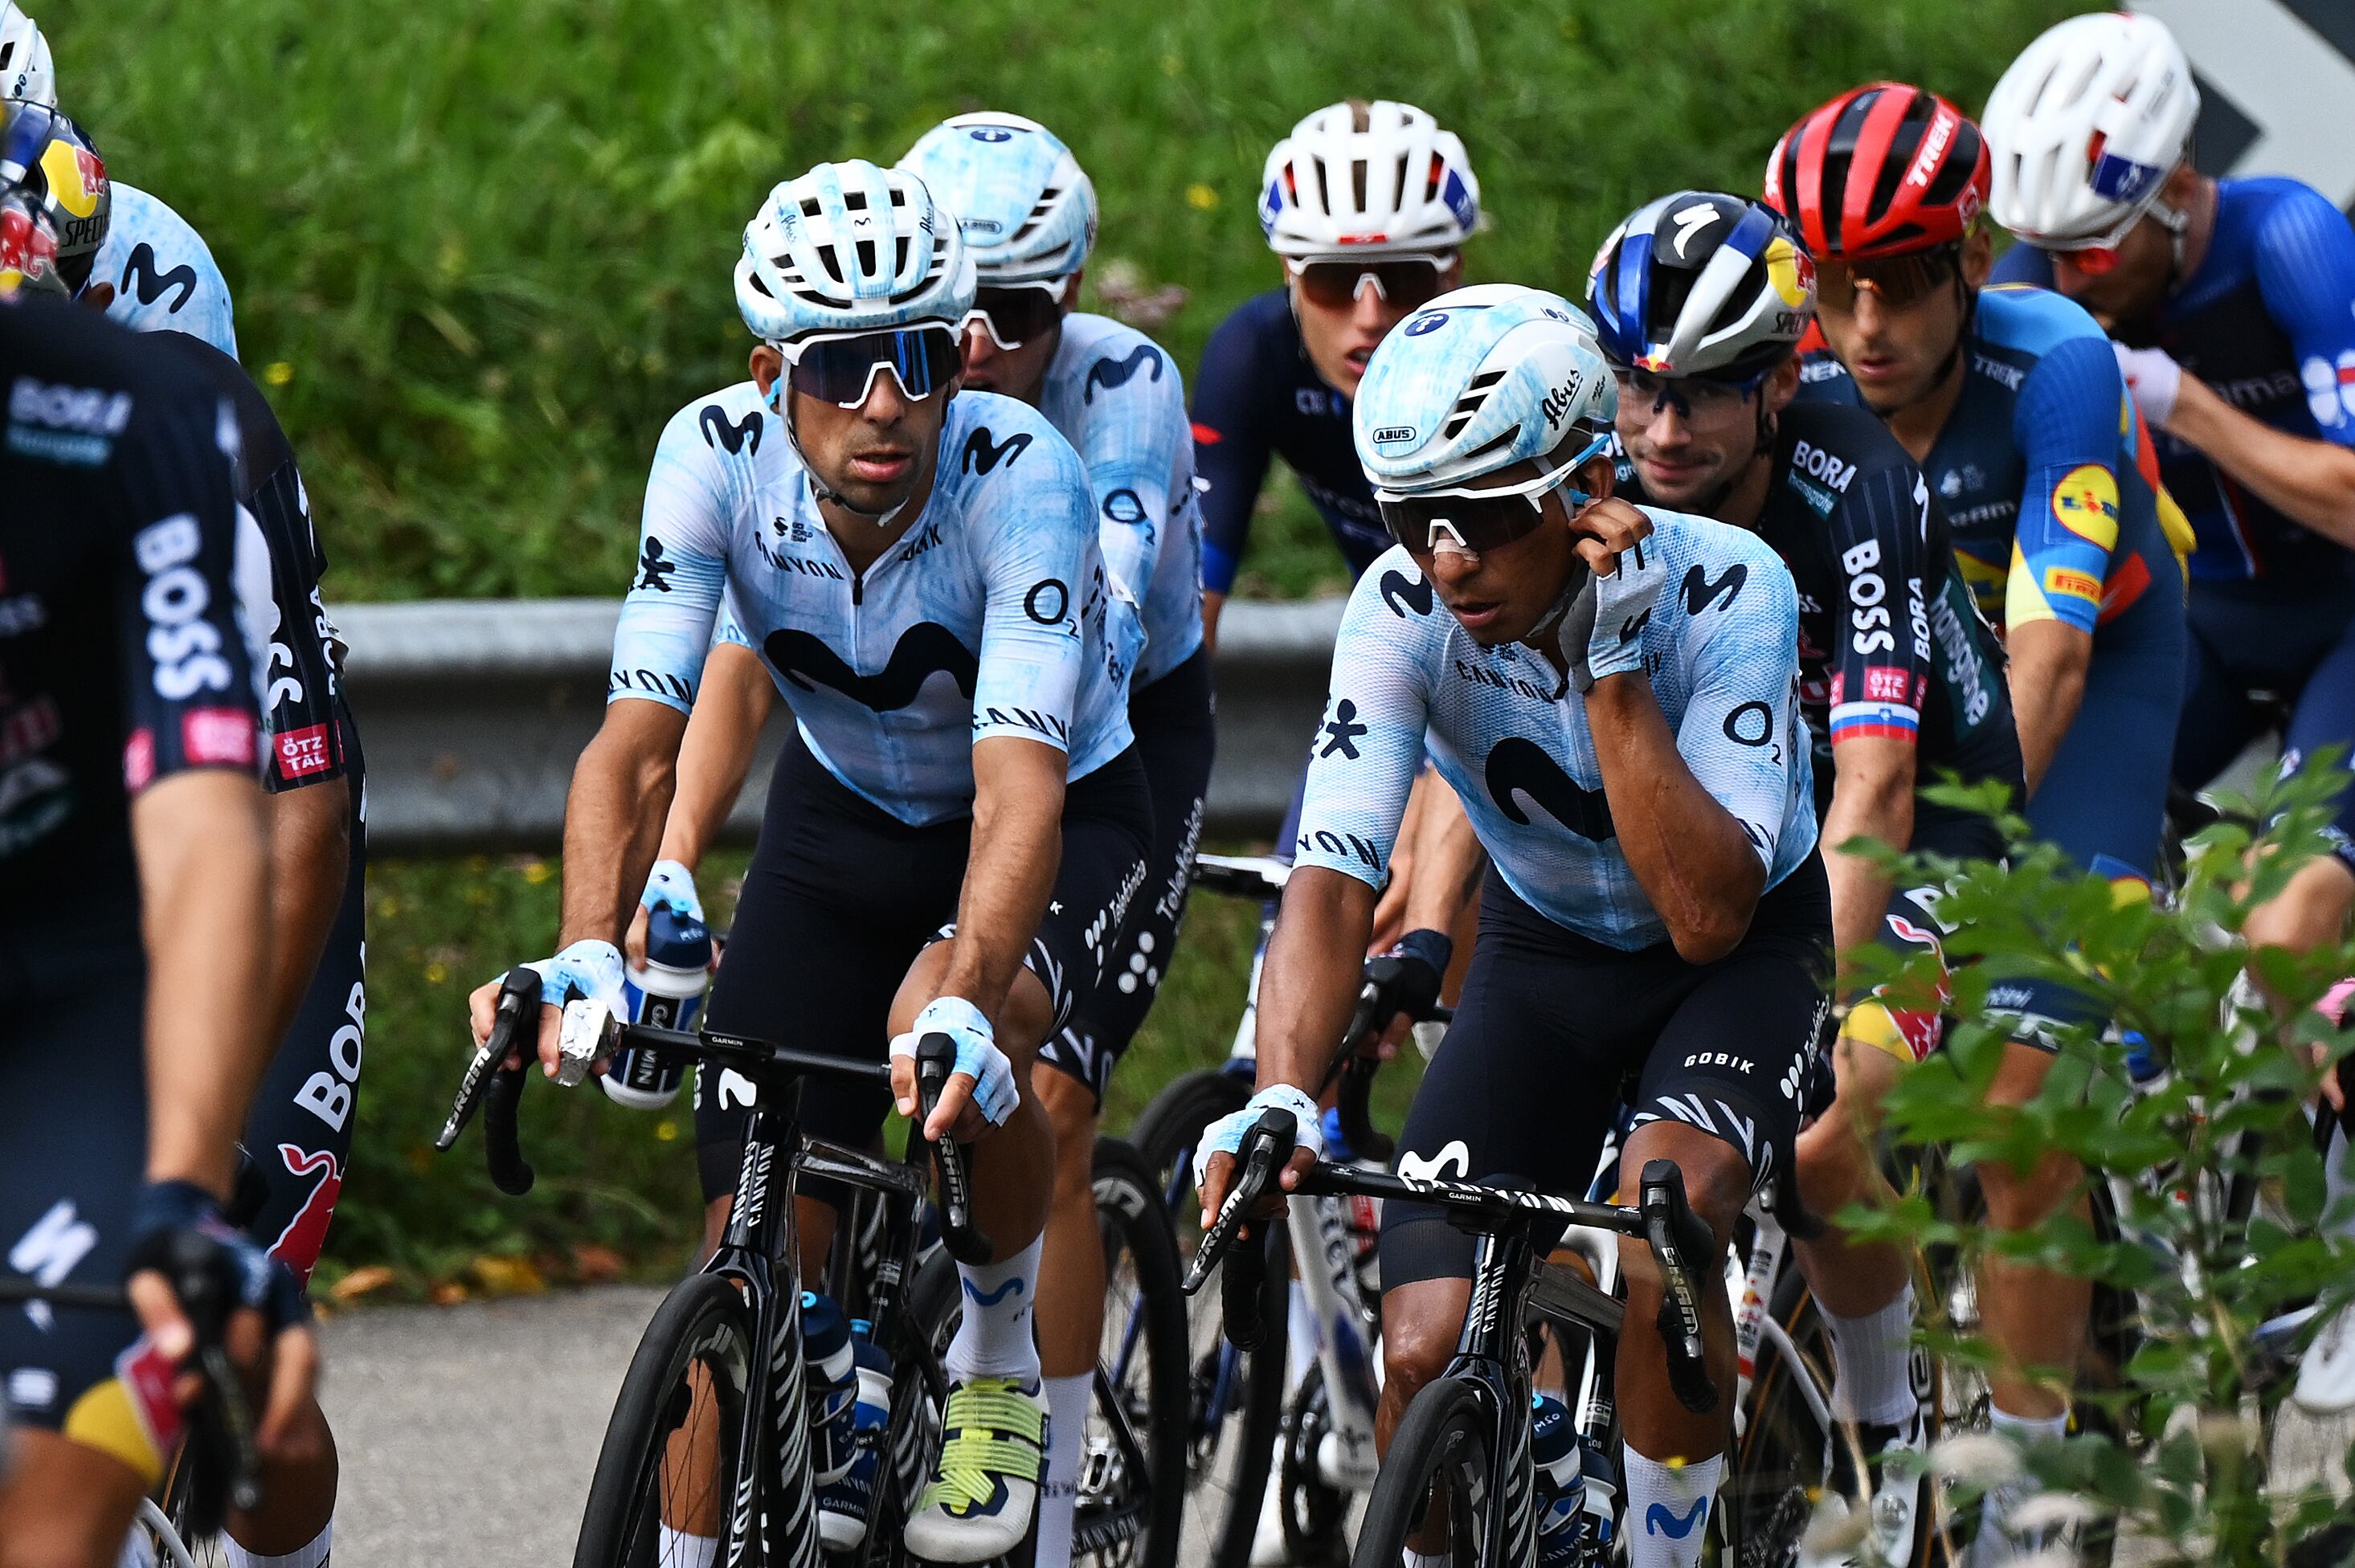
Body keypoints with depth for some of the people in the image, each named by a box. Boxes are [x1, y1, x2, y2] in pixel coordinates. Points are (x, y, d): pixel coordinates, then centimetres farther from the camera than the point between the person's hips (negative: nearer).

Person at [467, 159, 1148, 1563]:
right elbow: (640, 741, -28)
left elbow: (1019, 790, -43)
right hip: (843, 816, 3)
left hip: (1065, 818, -3)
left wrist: (963, 1006, -59)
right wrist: (590, 952, -46)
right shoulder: (720, 456, -25)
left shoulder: (1023, 474, -34)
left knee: (947, 1032, -33)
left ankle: (999, 1359, -7)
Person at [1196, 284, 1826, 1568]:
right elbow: (1329, 880, -31)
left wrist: (1614, 666, -40)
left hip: (1745, 951, -3)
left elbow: (1709, 916, -35)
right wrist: (1280, 1100, -47)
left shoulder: (1723, 588, -29)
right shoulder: (1404, 609, -23)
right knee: (1424, 1355, -14)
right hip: (1544, 950, 3)